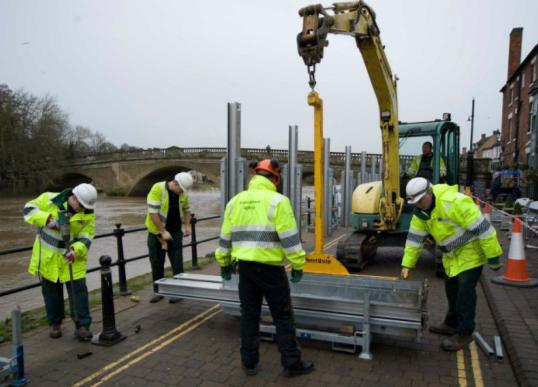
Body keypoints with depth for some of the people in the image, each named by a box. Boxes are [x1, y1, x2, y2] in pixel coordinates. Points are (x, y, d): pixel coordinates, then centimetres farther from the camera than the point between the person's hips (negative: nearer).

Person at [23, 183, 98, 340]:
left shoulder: (88, 214, -13)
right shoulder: (50, 199, -15)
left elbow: (86, 238, -13)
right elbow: (29, 209, -13)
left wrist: (75, 250, -33)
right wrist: (48, 219, -29)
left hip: (71, 256, 0)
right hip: (48, 255, 1)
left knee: (78, 289, -4)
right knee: (51, 290, 12)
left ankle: (82, 326, 6)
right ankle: (54, 323, 30)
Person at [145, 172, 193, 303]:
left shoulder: (183, 193, -2)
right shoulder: (158, 189, -18)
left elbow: (186, 210, 15)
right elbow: (153, 213, -21)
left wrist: (187, 225, 1)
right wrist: (163, 231, -20)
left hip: (175, 233, 3)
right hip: (156, 233, -2)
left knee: (177, 264, 2)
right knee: (156, 264, 9)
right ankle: (158, 291, 24)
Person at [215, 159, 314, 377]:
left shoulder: (235, 201, 7)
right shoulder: (277, 200, -11)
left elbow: (225, 237, 11)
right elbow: (290, 238, -14)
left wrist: (224, 263, 21)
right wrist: (298, 265, -5)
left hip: (244, 265, 5)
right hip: (270, 267, -5)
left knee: (249, 314, 16)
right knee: (283, 316, 8)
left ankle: (249, 363, 25)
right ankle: (291, 363, 18)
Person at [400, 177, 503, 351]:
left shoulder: (454, 202, -32)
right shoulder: (420, 212, -6)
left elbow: (482, 227, -28)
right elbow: (414, 238, 0)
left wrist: (493, 257, -22)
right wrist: (407, 265, -2)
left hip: (471, 250, -8)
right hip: (452, 255, 8)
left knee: (465, 291, -6)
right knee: (451, 288, 17)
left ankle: (464, 333, 9)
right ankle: (452, 324, 34)